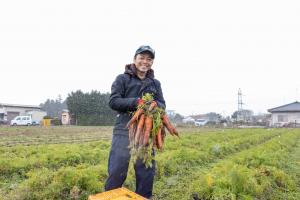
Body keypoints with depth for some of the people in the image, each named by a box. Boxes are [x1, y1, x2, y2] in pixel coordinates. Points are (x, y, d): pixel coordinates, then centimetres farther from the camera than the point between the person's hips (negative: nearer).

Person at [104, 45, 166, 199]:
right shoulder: (122, 79, 3)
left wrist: (155, 104, -14)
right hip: (124, 130, -3)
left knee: (147, 171, 11)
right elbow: (113, 102, -6)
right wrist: (136, 102, -19)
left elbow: (162, 105, 11)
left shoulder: (155, 83, 15)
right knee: (117, 170, -1)